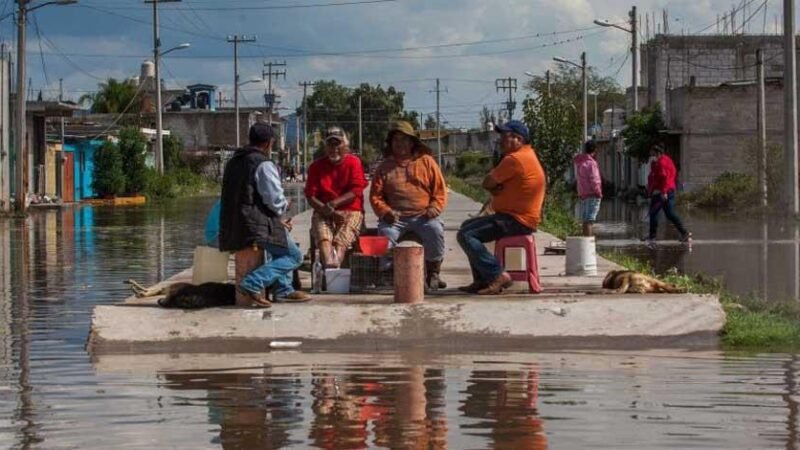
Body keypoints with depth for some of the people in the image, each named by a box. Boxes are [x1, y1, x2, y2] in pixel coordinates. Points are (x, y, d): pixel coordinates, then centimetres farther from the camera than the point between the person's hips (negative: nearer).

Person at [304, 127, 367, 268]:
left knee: (341, 240, -31)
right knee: (323, 236, -32)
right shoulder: (316, 166, 13)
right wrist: (328, 211, -12)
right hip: (323, 213, 1)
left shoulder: (354, 162, 8)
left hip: (350, 211, -1)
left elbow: (356, 191, -3)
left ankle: (334, 265, -56)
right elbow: (310, 196, 4)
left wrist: (334, 203, -17)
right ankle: (329, 264, -58)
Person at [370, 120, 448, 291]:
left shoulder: (426, 162, 13)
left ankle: (433, 274, -15)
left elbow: (440, 191, 11)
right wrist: (385, 212, -9)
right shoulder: (384, 167, 16)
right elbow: (375, 196, 10)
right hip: (395, 217, 1)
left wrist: (434, 208, -8)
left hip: (423, 215, 0)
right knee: (385, 233, -32)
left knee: (435, 230, -31)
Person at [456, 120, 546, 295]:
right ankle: (482, 280, 16)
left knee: (466, 235, -19)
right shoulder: (528, 154, 18)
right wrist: (496, 188, -6)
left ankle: (498, 276, -20)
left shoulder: (515, 159, -18)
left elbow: (487, 183, -14)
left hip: (516, 221, -11)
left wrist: (494, 187, 7)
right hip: (520, 217, 11)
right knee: (468, 226, 23)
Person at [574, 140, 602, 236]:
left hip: (583, 194, 8)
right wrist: (599, 193, -8)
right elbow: (594, 180, -16)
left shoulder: (579, 162, 12)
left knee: (585, 220, 12)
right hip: (592, 194, -8)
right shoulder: (591, 162, -13)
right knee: (589, 220, -11)